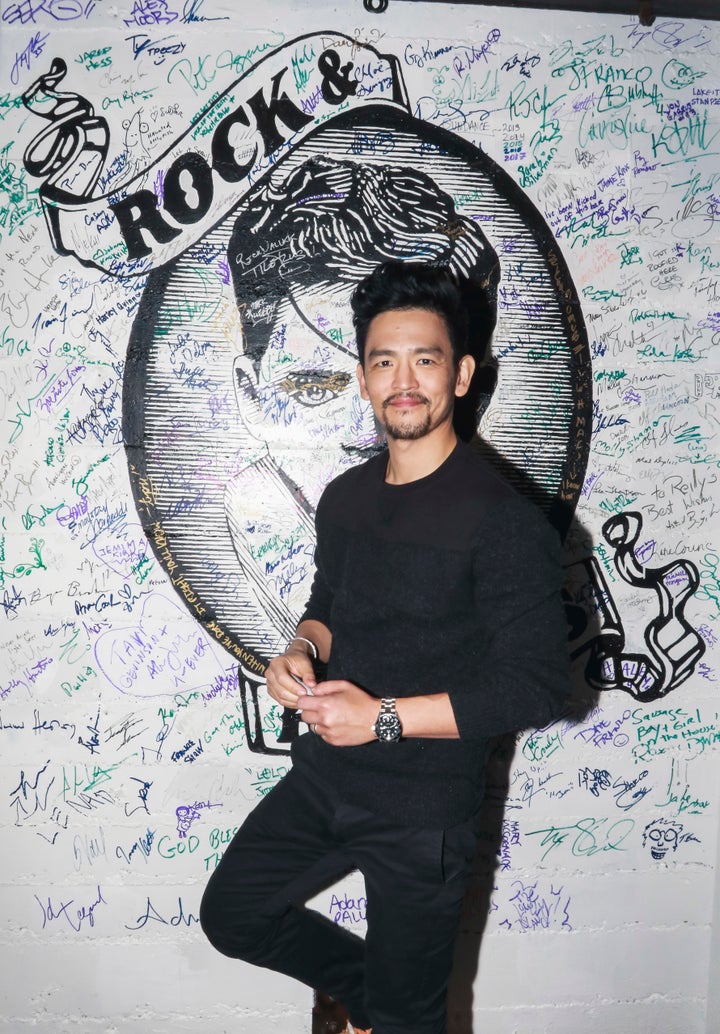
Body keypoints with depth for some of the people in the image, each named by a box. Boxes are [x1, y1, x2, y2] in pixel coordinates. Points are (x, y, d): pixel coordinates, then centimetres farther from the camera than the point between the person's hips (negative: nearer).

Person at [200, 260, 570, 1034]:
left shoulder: (503, 520, -19)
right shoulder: (345, 497, 3)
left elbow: (538, 685, -20)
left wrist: (384, 717, -22)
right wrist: (302, 651, -5)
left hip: (424, 806, -6)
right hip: (324, 774, 6)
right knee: (232, 914, 19)